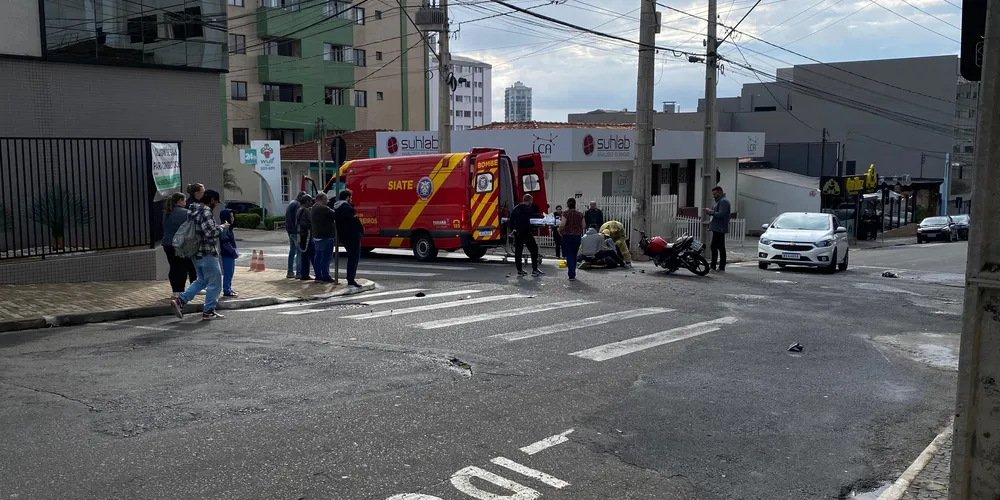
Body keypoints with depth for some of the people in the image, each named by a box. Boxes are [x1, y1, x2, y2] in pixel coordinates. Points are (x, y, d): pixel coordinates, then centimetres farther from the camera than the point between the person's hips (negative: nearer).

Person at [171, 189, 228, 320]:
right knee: (214, 283, 3)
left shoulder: (192, 210, 12)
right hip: (207, 254, -9)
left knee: (202, 280, 22)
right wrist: (222, 227, -11)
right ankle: (208, 311, 9)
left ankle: (180, 300, 12)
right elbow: (211, 232, -28)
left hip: (197, 254, 9)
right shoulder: (205, 213, -18)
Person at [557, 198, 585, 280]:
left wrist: (560, 231, 1)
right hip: (577, 236, 4)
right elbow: (583, 226, 2)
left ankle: (571, 275, -9)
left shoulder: (565, 213, -9)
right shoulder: (580, 214, 3)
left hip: (567, 236, -4)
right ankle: (573, 274, 23)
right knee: (574, 255, 16)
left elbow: (562, 224, -18)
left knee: (569, 255, 0)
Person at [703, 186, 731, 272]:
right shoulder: (719, 201, 21)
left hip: (720, 229, -11)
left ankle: (722, 268, -4)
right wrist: (710, 211, 3)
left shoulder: (723, 201, -13)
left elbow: (721, 214, -23)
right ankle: (713, 266, 17)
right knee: (714, 247, 12)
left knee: (720, 248, -7)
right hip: (717, 229, 11)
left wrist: (710, 212, -15)